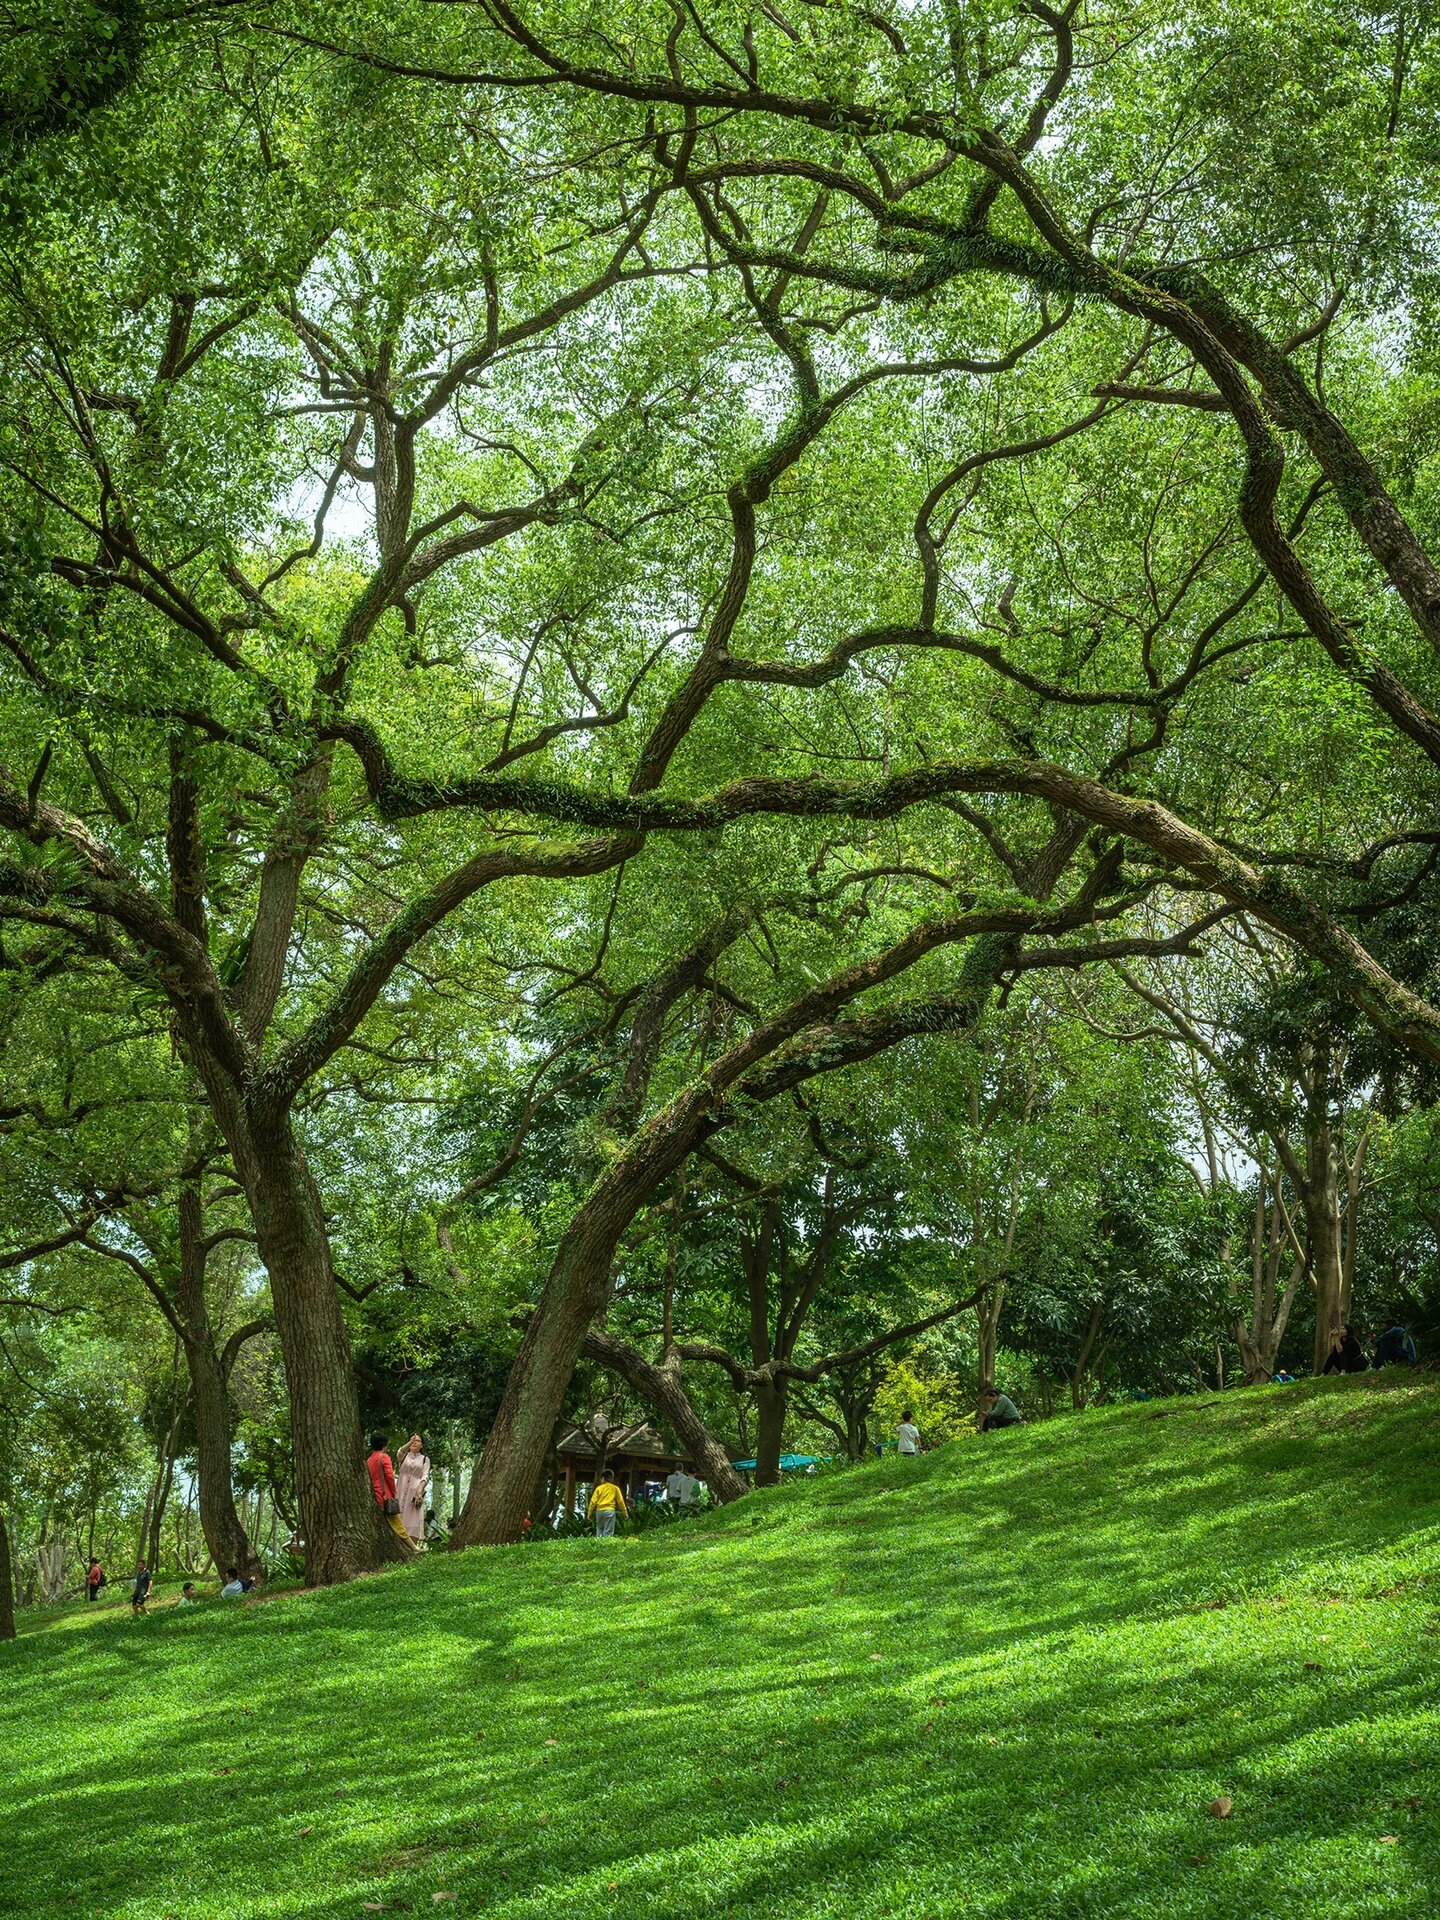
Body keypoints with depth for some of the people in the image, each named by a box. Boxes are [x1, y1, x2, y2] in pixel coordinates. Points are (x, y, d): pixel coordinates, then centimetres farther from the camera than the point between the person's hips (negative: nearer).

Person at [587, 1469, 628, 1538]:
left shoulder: (599, 1488, 7)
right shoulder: (615, 1489, 7)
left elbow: (593, 1501, 4)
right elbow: (620, 1501, 7)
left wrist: (589, 1513, 10)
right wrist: (625, 1513, 13)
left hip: (599, 1511, 1)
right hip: (610, 1511, -1)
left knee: (599, 1529, 15)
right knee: (608, 1532, -4)